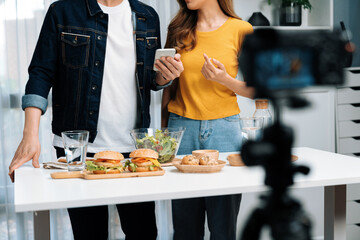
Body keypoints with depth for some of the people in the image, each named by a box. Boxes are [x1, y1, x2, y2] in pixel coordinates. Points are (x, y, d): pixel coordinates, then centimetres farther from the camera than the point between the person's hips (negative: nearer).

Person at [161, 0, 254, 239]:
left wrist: (224, 79, -13)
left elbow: (253, 90, 5)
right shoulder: (179, 30, 10)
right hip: (182, 128, 2)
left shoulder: (240, 30, 2)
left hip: (224, 130, -2)